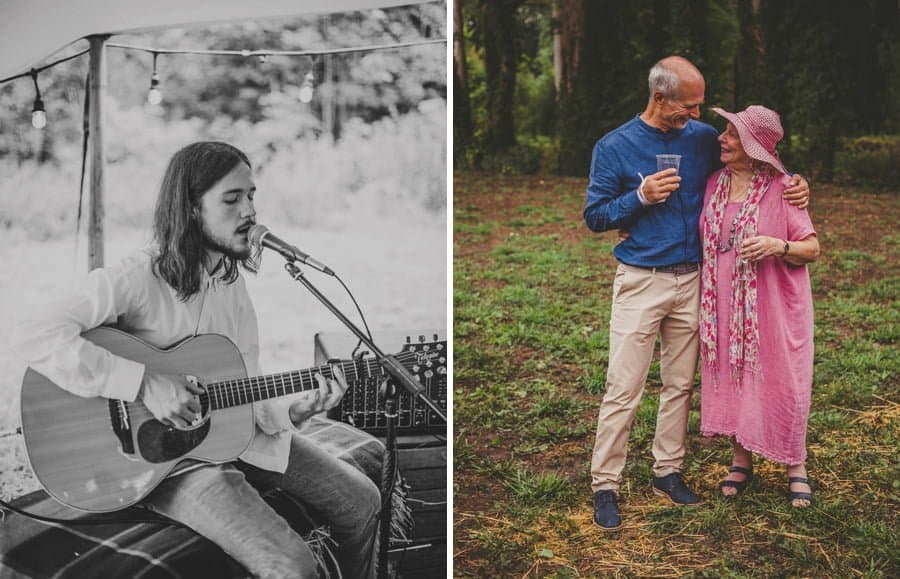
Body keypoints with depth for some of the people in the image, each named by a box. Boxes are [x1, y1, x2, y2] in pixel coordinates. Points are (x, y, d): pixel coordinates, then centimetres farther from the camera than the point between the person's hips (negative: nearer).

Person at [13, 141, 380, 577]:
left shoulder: (232, 282, 6)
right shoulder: (136, 280, -18)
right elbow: (33, 336, -29)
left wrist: (291, 409, -14)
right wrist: (145, 383, -32)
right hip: (158, 454, -7)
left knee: (361, 501, 6)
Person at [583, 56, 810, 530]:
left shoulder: (703, 138, 5)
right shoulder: (614, 147, -5)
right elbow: (594, 215, -3)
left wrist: (793, 183, 0)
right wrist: (641, 197, -17)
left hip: (692, 281, 4)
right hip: (640, 281, -4)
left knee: (680, 384, 12)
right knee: (623, 390, -4)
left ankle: (667, 471, 25)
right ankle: (604, 486, 5)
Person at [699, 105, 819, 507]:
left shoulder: (780, 189, -11)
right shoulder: (714, 183, 4)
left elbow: (812, 248, -8)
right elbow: (698, 234, 19)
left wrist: (777, 246, -28)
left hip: (771, 305, -4)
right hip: (723, 305, 5)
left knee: (779, 383, 3)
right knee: (729, 379, 11)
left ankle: (796, 468, 23)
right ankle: (741, 461, 28)